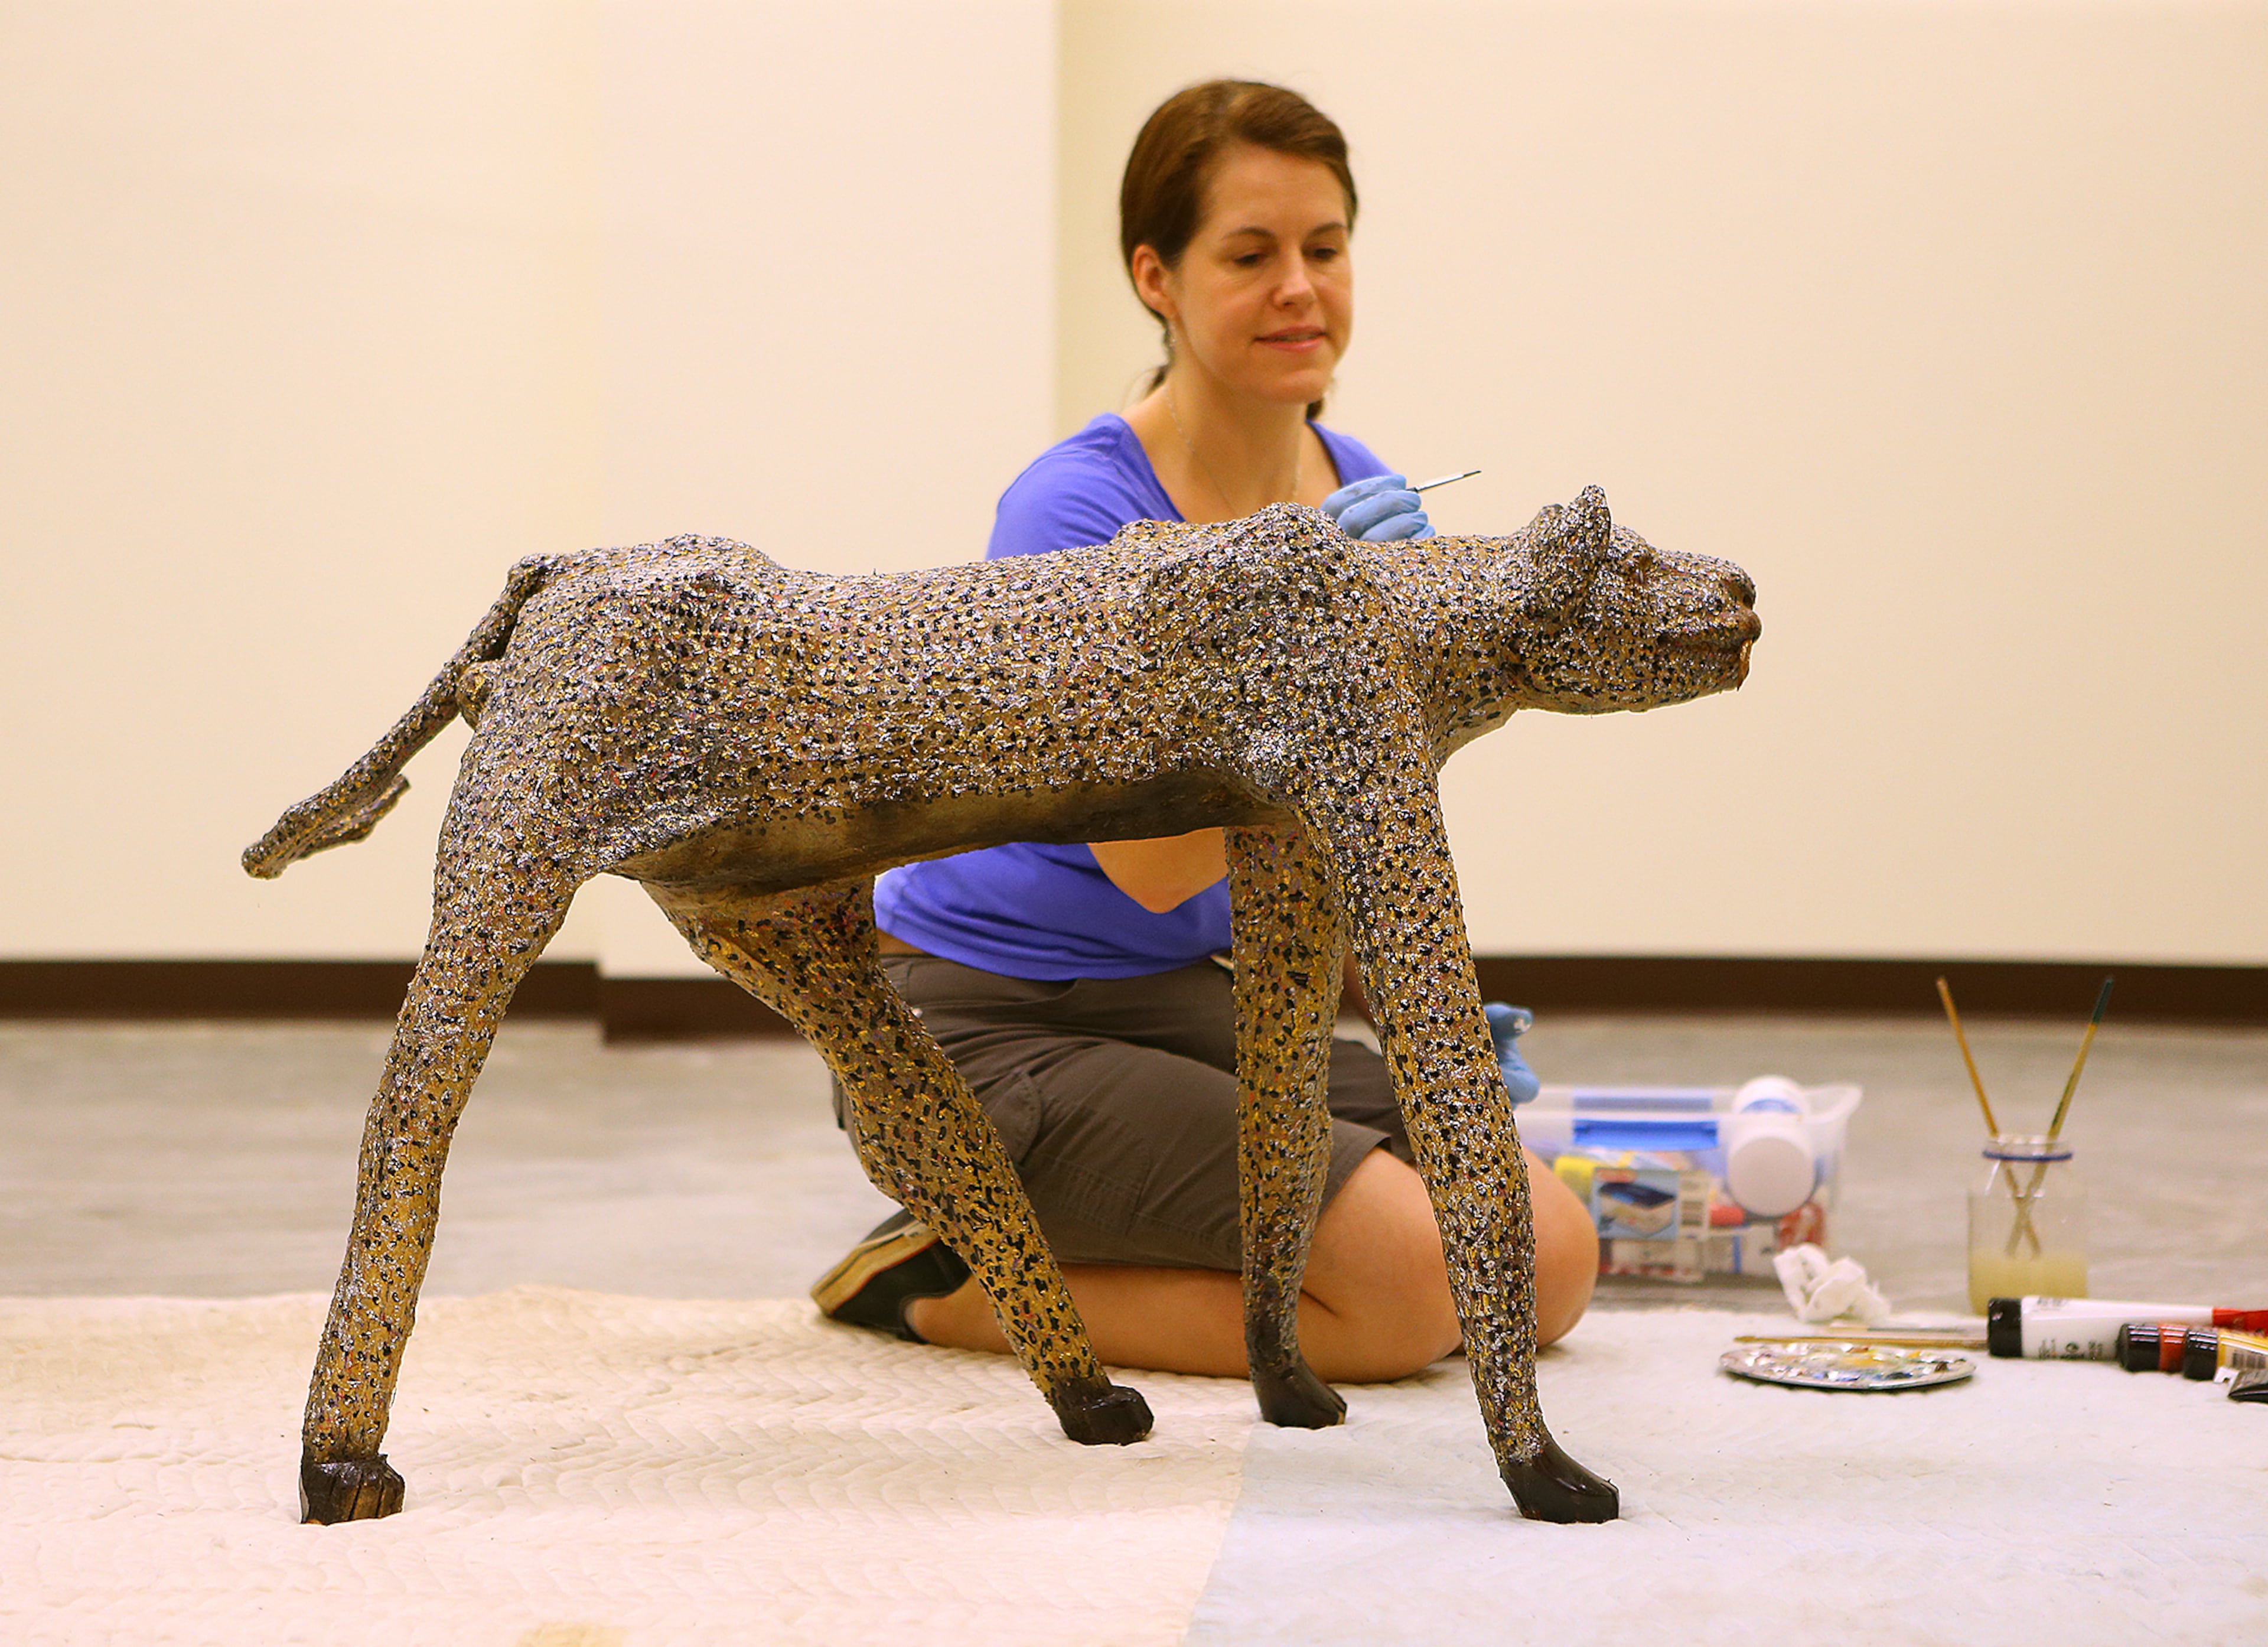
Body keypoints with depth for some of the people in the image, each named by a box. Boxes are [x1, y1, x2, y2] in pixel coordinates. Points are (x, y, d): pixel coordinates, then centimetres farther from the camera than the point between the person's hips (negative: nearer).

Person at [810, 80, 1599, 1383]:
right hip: (985, 1031, -8)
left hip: (1186, 1005, 8)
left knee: (1552, 1268, -5)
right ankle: (955, 1284, -3)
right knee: (1413, 1281, -22)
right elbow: (1156, 862, -27)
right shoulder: (1077, 515, -20)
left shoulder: (1366, 505, 2)